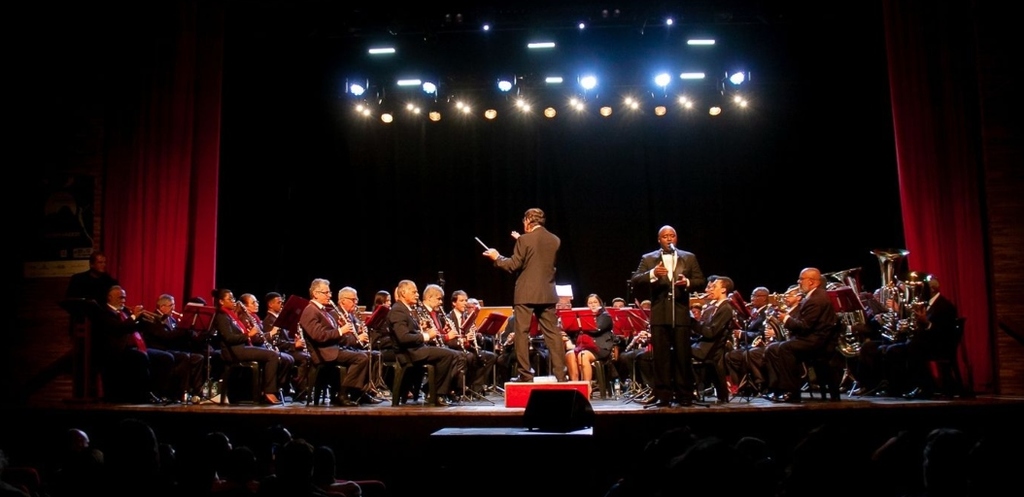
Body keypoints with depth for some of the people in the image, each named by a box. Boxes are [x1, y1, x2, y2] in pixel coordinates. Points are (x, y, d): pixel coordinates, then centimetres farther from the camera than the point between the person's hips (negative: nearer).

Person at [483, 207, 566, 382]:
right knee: (553, 333, 7)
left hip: (526, 294, -5)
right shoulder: (555, 240, 7)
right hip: (547, 293, 5)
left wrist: (497, 257, 7)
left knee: (522, 334, 1)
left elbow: (514, 265, -9)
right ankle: (560, 373, 6)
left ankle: (525, 374, 0)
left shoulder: (524, 240, -10)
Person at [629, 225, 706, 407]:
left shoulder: (689, 257, 10)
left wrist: (688, 282, -15)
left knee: (683, 355, 2)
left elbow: (701, 281, 7)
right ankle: (663, 396, 6)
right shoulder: (648, 259, 7)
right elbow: (634, 281, -4)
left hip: (681, 313, 0)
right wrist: (652, 274, -21)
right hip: (659, 314, 0)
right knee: (661, 356, 1)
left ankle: (684, 395, 9)